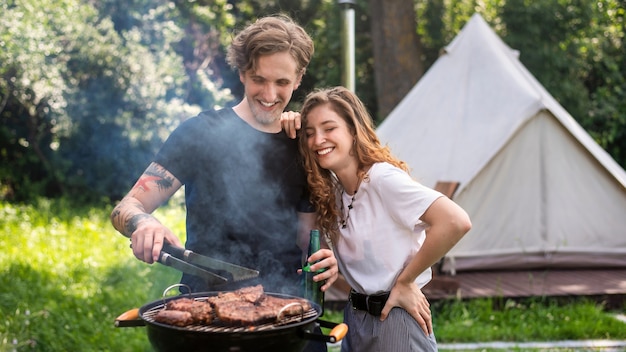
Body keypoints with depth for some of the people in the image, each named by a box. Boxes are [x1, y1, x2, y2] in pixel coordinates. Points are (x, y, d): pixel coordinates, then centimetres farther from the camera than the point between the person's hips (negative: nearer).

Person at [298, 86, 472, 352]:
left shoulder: (383, 178, -19)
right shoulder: (330, 187, 2)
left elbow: (456, 222, -29)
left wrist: (405, 281, -19)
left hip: (394, 318, -7)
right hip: (354, 317, 7)